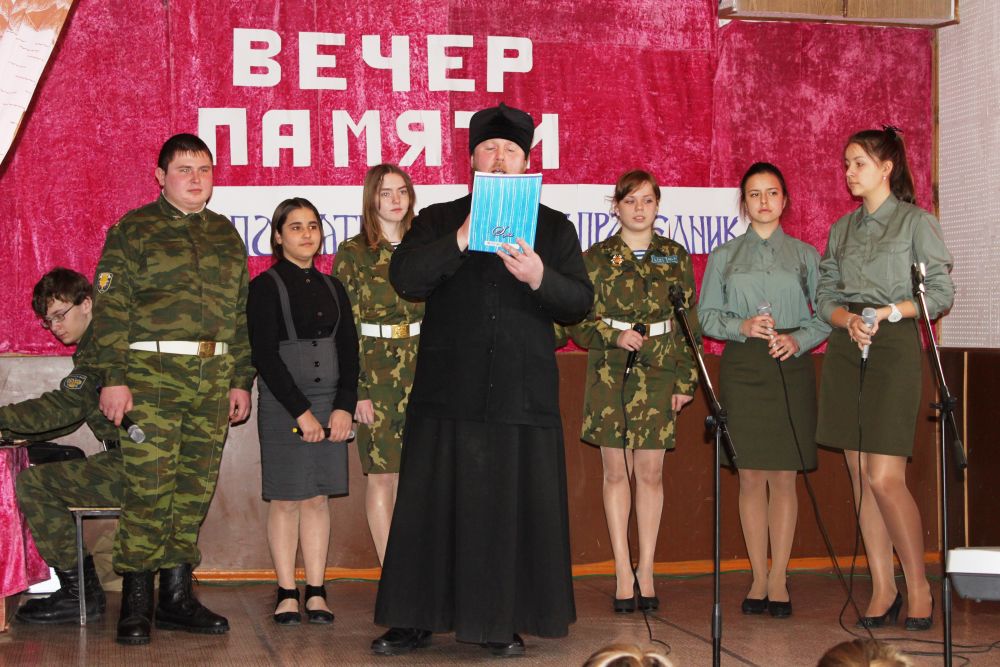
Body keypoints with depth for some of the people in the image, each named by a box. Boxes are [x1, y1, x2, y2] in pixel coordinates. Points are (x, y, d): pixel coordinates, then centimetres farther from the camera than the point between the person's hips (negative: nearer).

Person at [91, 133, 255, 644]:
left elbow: (242, 313, 19)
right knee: (147, 490, -8)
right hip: (152, 372, -5)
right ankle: (136, 604, -1)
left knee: (195, 491, 6)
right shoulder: (133, 230, 3)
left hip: (214, 378, 5)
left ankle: (176, 597, 15)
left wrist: (242, 380, 14)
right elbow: (110, 308, -4)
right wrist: (113, 376, -12)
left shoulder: (226, 235, 17)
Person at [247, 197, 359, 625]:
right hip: (282, 405, -4)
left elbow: (348, 350, 9)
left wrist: (343, 406, -4)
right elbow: (265, 355, -9)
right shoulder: (266, 286, -2)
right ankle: (287, 594, 6)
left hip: (329, 402, 4)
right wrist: (301, 412, -13)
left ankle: (316, 592, 9)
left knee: (318, 498, 5)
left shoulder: (331, 287, 12)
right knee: (285, 500, 0)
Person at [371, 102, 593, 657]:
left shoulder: (553, 227, 12)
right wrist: (462, 239, -16)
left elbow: (580, 301, 4)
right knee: (432, 506, 2)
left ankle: (502, 622, 12)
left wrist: (539, 277, -15)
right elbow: (405, 280, -4)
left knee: (514, 509, 1)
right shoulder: (438, 221, 12)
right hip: (447, 396, 0)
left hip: (523, 397, 0)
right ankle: (415, 619, 12)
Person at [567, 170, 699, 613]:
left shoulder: (675, 256, 8)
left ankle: (646, 570, 11)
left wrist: (686, 380, 2)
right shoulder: (596, 258, 4)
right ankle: (624, 573, 7)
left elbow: (689, 321, 7)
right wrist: (615, 336, -13)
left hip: (658, 374, 1)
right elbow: (577, 321, 3)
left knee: (650, 472, 2)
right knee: (616, 472, 1)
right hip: (609, 373, -1)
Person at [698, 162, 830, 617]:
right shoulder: (724, 256, 12)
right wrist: (743, 326, -10)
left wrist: (799, 339, -11)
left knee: (783, 476, -2)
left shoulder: (806, 255, 11)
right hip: (742, 369, 0)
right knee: (751, 476, 0)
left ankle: (778, 579, 4)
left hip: (791, 369, 0)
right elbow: (706, 315, 8)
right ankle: (759, 578, 8)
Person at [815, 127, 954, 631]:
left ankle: (918, 585, 3)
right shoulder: (842, 229, 16)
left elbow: (941, 292, -5)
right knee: (860, 478, 4)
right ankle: (882, 589, 10)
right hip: (845, 352, 5)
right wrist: (848, 319, -8)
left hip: (893, 349, -5)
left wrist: (887, 311, -15)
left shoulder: (916, 222, 0)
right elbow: (826, 296, 13)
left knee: (885, 478, -12)